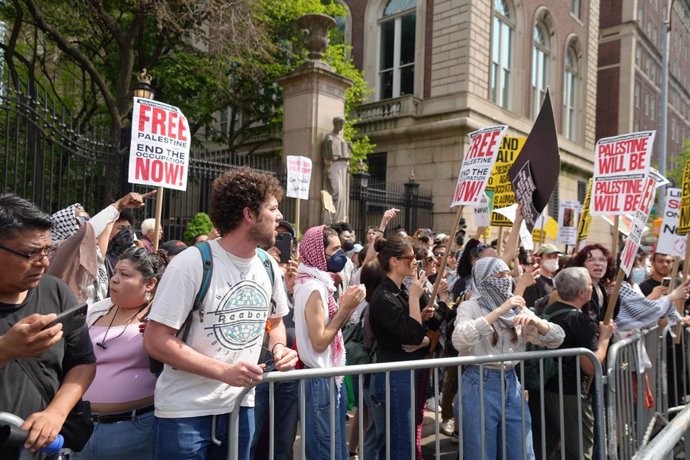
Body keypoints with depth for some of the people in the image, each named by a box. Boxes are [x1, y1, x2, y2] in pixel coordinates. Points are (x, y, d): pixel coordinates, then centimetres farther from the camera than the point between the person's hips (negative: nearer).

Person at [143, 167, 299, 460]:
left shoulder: (268, 266, 1)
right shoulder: (192, 263, -18)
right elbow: (155, 341, -18)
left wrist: (278, 348, -6)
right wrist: (224, 371, -25)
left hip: (241, 406, 6)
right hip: (186, 412, -5)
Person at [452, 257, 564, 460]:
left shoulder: (517, 308, 9)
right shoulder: (470, 306, -7)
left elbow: (557, 339, 5)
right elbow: (460, 340, -27)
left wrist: (535, 321, -16)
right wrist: (499, 311, -25)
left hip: (511, 384, 5)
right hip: (479, 386, -5)